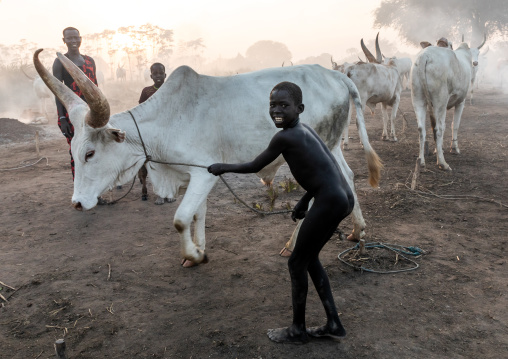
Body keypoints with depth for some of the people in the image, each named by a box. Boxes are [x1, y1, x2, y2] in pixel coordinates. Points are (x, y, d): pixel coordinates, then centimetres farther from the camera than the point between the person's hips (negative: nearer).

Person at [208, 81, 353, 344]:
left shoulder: (284, 137, -11)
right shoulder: (304, 130, 15)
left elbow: (254, 167, 1)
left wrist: (223, 168, 17)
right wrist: (304, 201, 25)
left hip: (329, 202, -9)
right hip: (342, 198, 9)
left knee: (297, 263, 8)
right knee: (310, 258, 22)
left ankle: (298, 330, 23)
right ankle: (333, 323, 29)